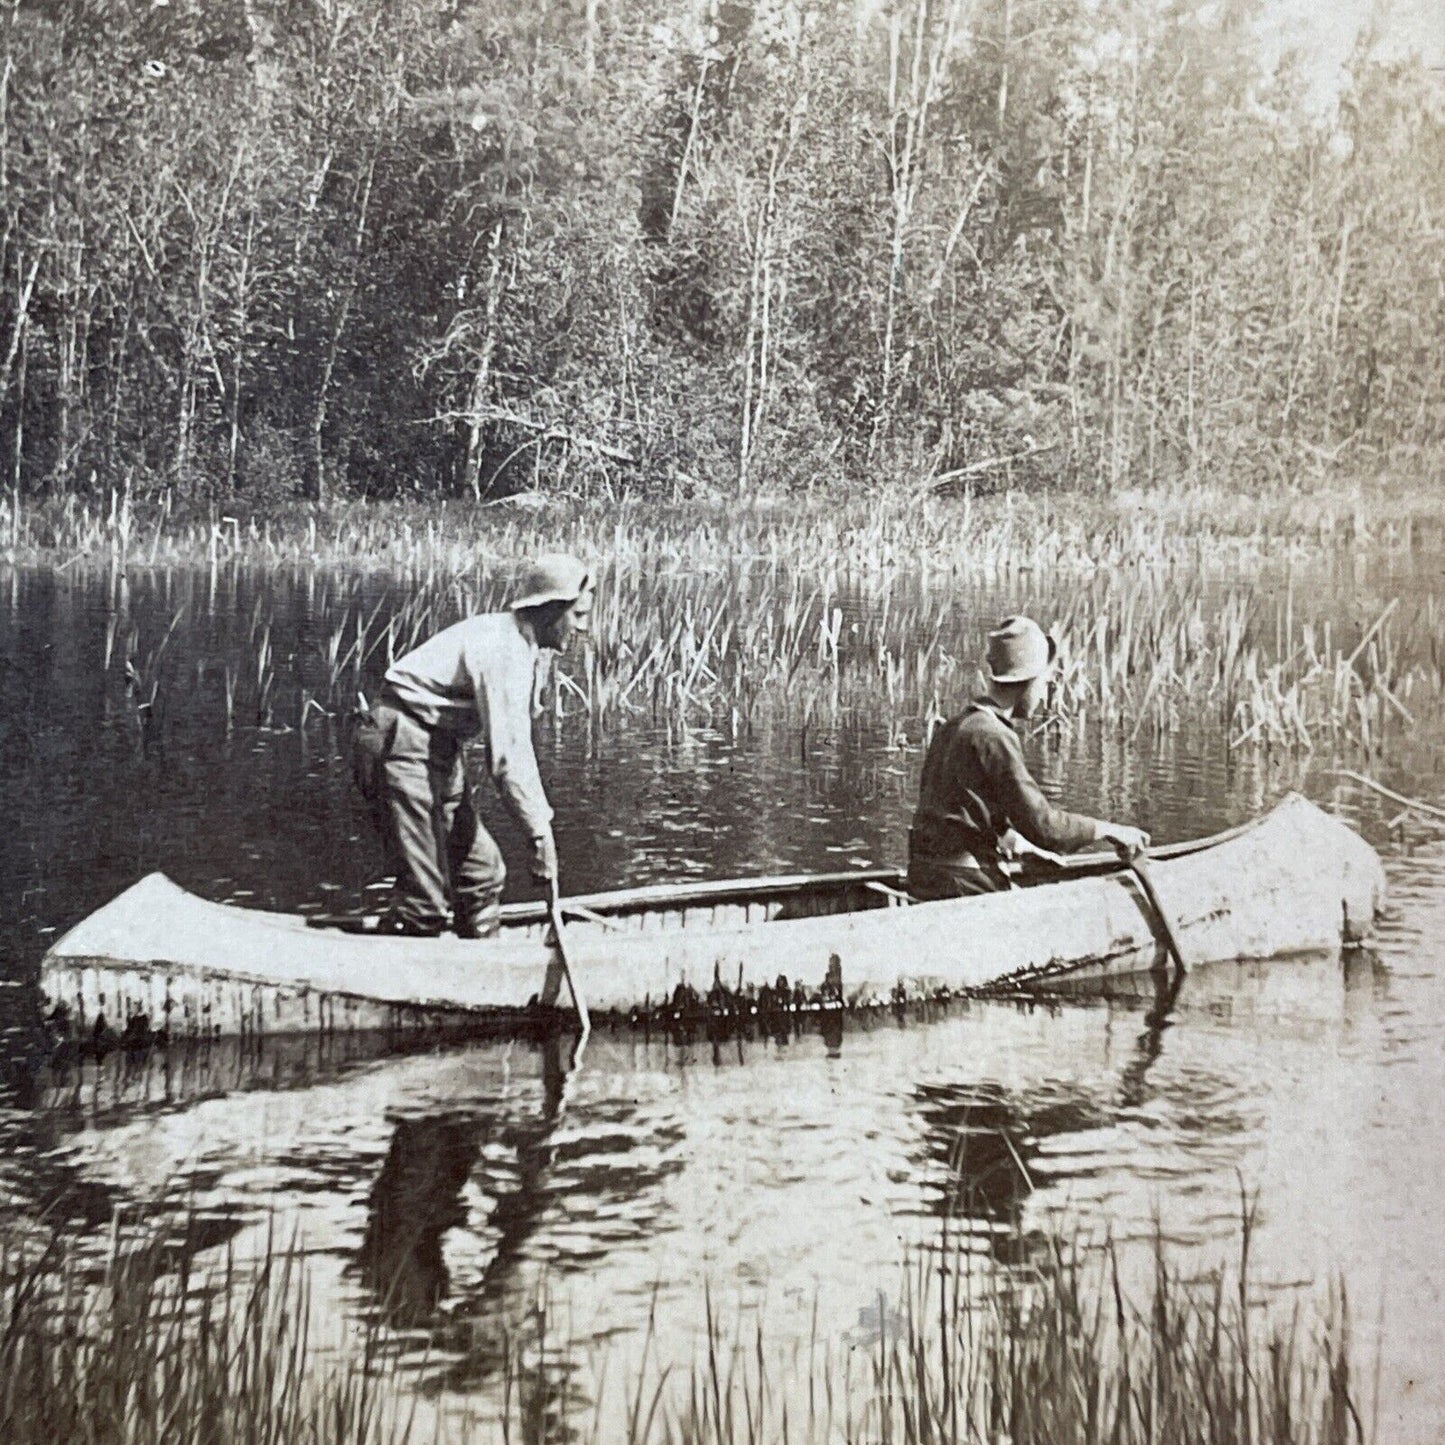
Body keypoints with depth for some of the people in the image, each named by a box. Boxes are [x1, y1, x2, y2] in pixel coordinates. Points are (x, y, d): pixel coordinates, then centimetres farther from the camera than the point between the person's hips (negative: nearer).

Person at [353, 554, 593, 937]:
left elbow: (518, 745, 17)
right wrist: (539, 834, -20)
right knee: (426, 897, -12)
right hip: (402, 748, -11)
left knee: (482, 872, 12)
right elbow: (503, 758, -24)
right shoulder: (500, 649, -20)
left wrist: (542, 819, 12)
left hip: (439, 752, 11)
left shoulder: (519, 647, 12)